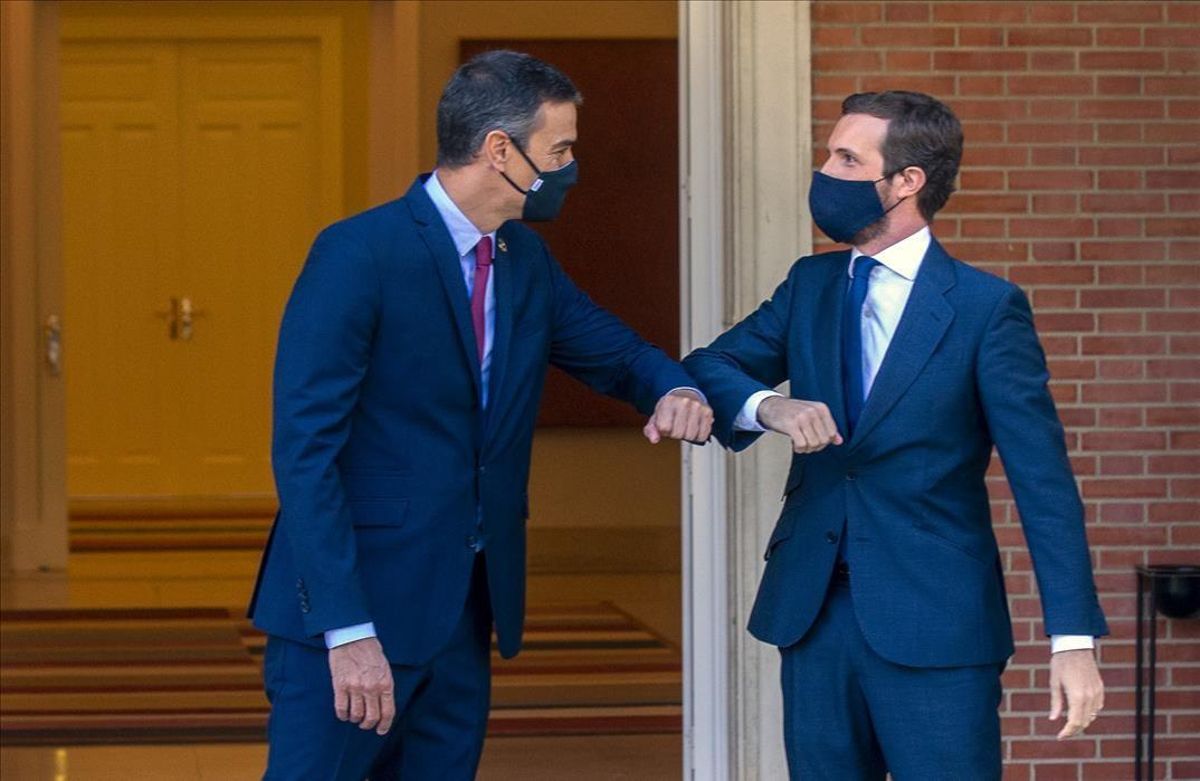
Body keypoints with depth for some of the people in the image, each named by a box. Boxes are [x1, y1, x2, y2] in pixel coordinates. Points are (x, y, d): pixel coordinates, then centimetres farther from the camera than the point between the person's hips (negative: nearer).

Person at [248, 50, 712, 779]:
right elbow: (305, 450, -18)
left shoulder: (525, 259, 9)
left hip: (468, 610, 7)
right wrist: (348, 630, -24)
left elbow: (617, 353, 22)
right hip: (353, 609, -7)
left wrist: (676, 390, -5)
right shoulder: (360, 254, -14)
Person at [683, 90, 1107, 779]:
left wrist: (1074, 640, -16)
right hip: (813, 614, 5)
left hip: (936, 628, -5)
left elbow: (1043, 480, -9)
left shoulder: (987, 309, -6)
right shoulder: (810, 286, 11)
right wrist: (768, 405, -18)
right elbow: (706, 370, 6)